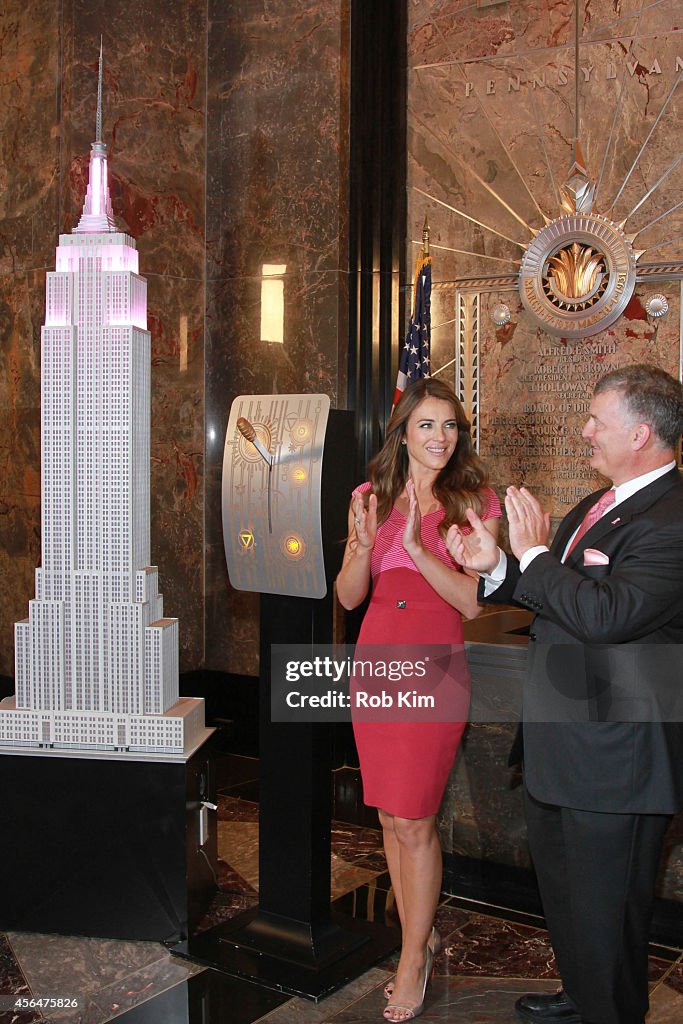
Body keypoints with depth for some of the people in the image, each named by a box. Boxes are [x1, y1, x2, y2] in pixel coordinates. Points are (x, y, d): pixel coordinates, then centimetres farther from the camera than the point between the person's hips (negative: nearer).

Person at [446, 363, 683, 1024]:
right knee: (562, 887, 27)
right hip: (561, 743, 10)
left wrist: (533, 554, -22)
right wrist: (496, 567, 0)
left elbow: (606, 613, -33)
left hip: (614, 761, -10)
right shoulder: (599, 506, 10)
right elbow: (558, 594, 17)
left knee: (604, 909, 8)